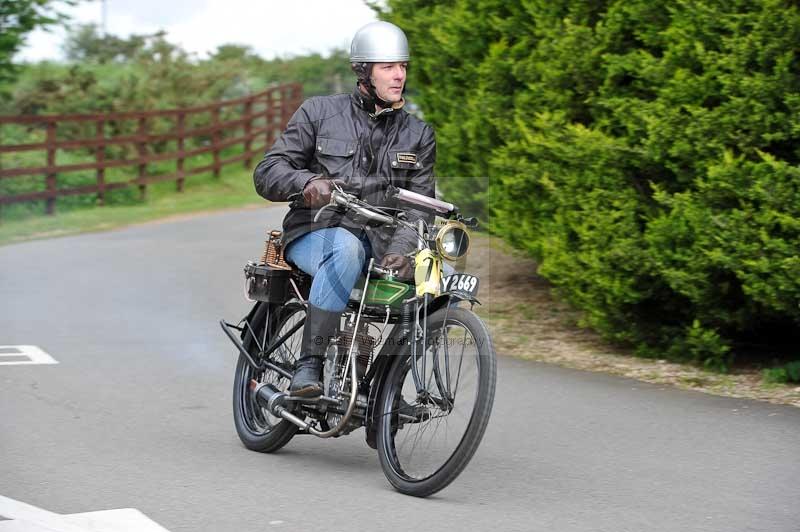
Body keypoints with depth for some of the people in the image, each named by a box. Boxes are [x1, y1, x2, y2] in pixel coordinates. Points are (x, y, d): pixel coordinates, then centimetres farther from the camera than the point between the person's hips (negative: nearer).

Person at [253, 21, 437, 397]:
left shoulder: (418, 135, 12)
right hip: (316, 236, -4)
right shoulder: (319, 112, 5)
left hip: (381, 245, 4)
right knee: (347, 247, -40)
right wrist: (307, 181, -24)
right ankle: (308, 366, -38)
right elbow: (267, 173, -1)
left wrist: (402, 249, -19)